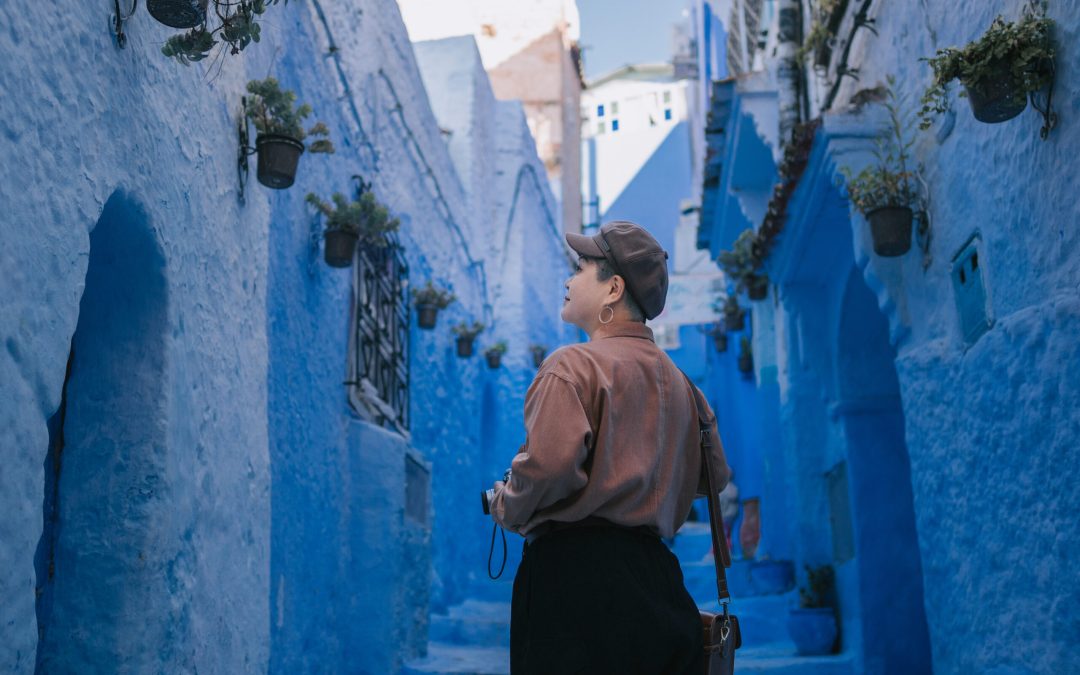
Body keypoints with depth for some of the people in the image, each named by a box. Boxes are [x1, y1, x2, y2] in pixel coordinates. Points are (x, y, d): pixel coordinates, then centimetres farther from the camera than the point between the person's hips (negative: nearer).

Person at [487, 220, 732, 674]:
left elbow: (551, 460, -24)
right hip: (653, 573, 7)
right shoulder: (677, 381, 14)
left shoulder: (573, 365, -9)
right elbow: (714, 476, 21)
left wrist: (507, 508, -5)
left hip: (574, 571, -7)